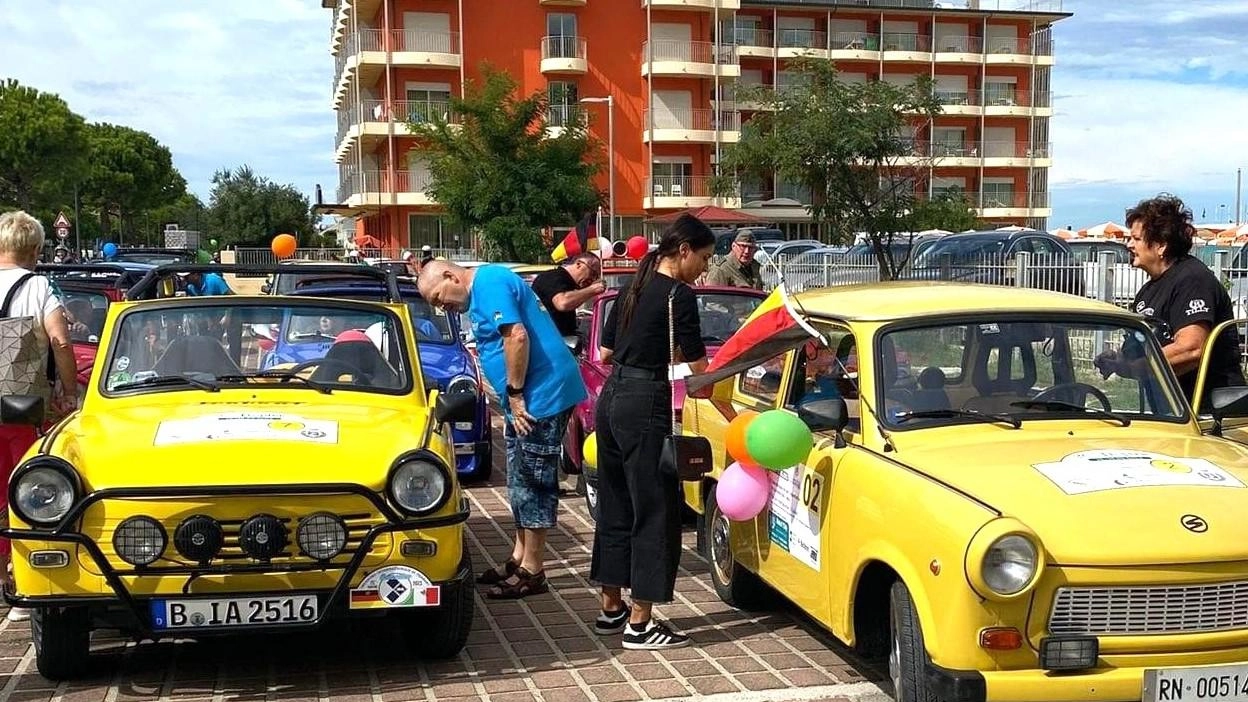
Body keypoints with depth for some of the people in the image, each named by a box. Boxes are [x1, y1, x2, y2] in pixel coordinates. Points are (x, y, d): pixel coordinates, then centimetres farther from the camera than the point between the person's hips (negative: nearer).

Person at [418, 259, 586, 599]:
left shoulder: (490, 282, -14)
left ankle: (531, 572, 2)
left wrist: (515, 394, -19)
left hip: (542, 395, -11)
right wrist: (512, 400, 17)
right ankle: (519, 559, 25)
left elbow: (517, 336, -25)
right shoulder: (481, 293, 18)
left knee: (532, 482, -5)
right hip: (528, 399, 11)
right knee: (522, 481, 16)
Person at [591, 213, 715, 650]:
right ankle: (639, 624, 2)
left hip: (611, 399, 9)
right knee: (655, 511, -1)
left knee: (615, 506, 16)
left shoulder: (634, 289, 13)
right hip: (645, 406, -9)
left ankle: (611, 608, 25)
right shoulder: (679, 295, -11)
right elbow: (699, 367, -11)